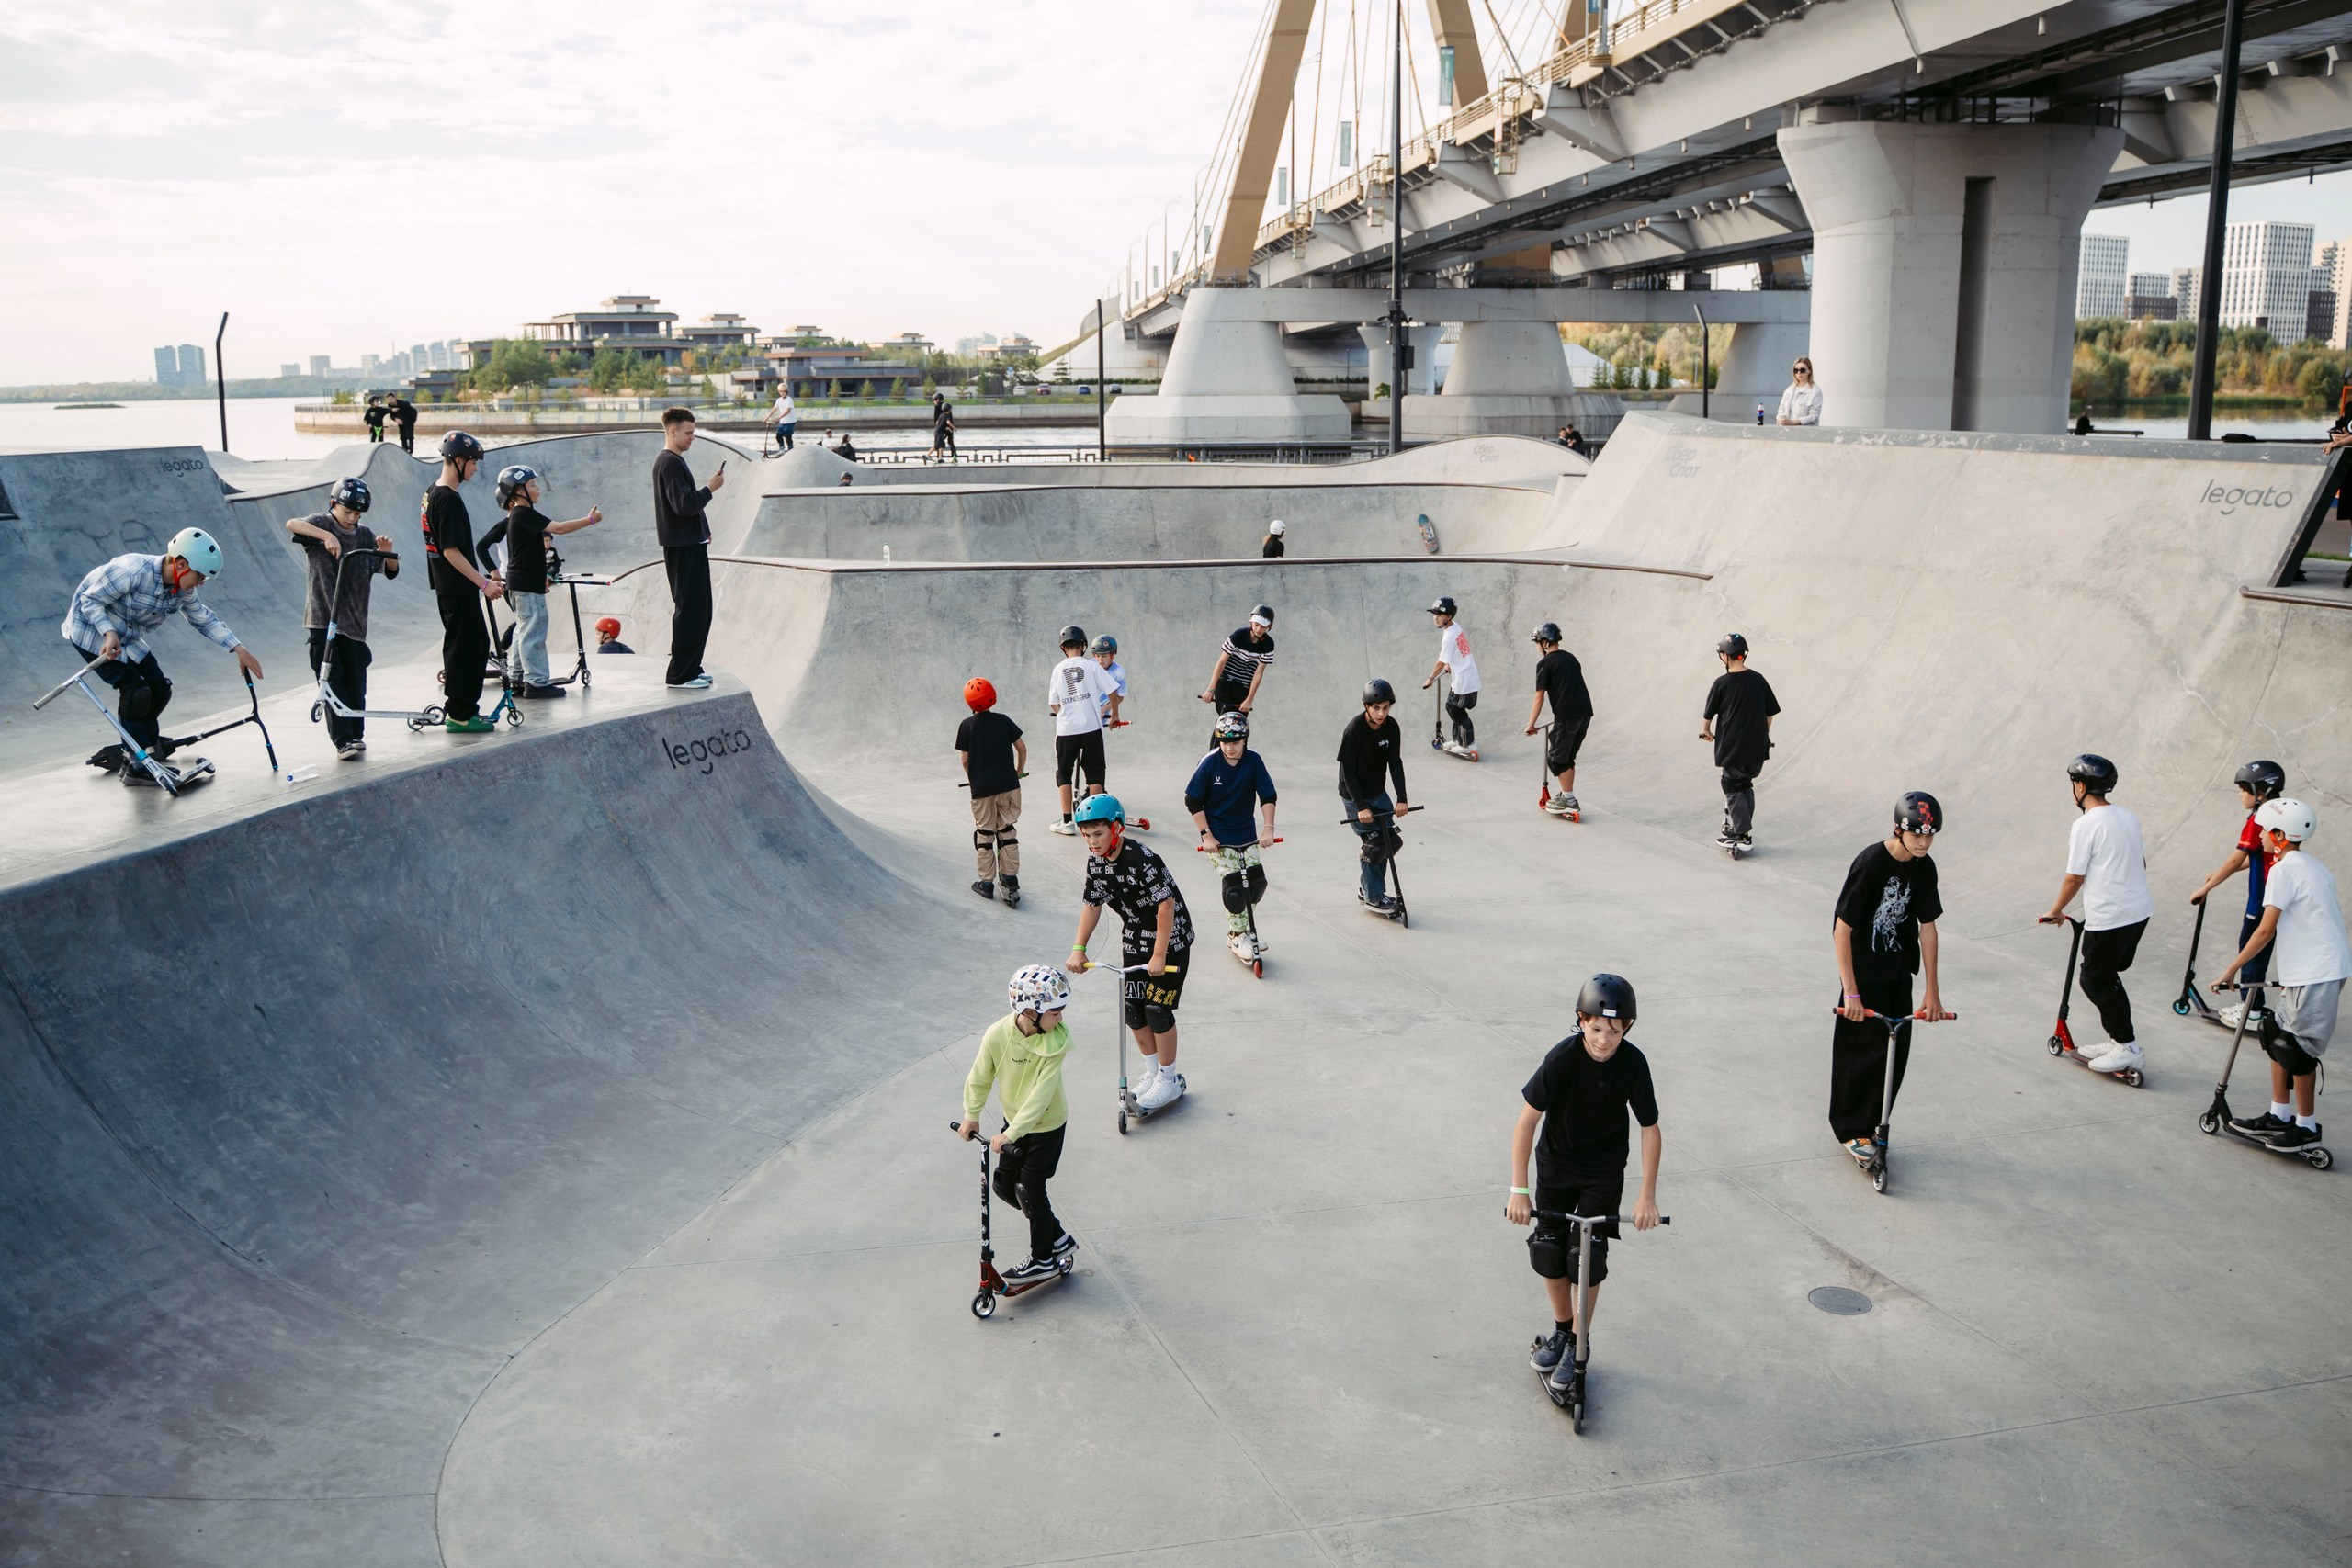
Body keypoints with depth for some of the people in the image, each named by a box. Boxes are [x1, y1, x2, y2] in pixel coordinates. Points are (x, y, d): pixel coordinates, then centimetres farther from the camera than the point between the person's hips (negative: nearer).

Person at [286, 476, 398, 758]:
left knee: (355, 682, 6)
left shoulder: (365, 535, 10)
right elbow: (292, 524, -23)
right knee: (332, 680, -6)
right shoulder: (321, 523, -2)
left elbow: (391, 571, 9)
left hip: (354, 620, 4)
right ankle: (343, 741, -7)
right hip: (323, 618, -4)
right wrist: (327, 535, -36)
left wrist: (387, 554, -13)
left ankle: (356, 735, 18)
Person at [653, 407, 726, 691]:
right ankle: (680, 675, -5)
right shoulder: (670, 463, -15)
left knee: (696, 609, 15)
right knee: (691, 610, -8)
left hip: (689, 544, 11)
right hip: (683, 547, -11)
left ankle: (689, 668, 21)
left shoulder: (672, 461, 17)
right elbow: (684, 505, -24)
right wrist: (710, 488, -13)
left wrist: (702, 531, 19)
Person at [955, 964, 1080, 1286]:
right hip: (1014, 1119, 5)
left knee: (1029, 1189, 1)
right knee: (1003, 1184, 13)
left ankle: (1043, 1259, 21)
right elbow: (980, 1078, -5)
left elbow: (1041, 1093, -31)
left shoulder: (1055, 1042, -27)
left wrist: (1011, 1134, -34)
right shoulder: (997, 1035, -21)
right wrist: (971, 1115, -5)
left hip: (1047, 1124, -5)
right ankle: (1057, 1237, 29)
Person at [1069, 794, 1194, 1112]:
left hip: (1170, 939, -7)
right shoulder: (1096, 862, -4)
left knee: (1157, 1009, -6)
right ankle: (1153, 1072, 26)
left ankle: (1169, 1079, 11)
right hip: (1134, 939, 7)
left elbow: (1166, 906, -28)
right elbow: (1092, 904, 6)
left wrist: (1159, 956, -25)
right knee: (1133, 1008, 7)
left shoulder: (1142, 860, -29)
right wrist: (1079, 949, 0)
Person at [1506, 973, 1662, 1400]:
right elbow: (1527, 1120, -24)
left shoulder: (1633, 1063, -23)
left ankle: (1579, 1344, 16)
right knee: (1548, 1248, 5)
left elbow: (1650, 1129, -12)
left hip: (1604, 1169, 0)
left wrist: (1647, 1196, -13)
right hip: (1556, 1162, 0)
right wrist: (1519, 1190, -25)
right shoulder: (1564, 1057, -27)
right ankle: (1561, 1329, 28)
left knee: (1587, 1255, -3)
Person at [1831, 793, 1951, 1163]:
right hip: (1864, 971, -6)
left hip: (1899, 971, 6)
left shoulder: (1924, 868, -3)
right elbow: (1842, 929, -21)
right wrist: (1850, 992, -23)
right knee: (1867, 1047, -6)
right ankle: (1851, 1129, 10)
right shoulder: (1871, 863, -23)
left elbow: (1927, 927, 3)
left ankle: (1872, 1123, 23)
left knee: (1897, 1049, 8)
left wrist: (1932, 990, 1)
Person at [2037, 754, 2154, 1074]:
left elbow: (2074, 878, -11)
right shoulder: (2127, 816, 8)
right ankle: (2119, 1042, 23)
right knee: (2108, 975, 20)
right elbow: (2141, 862, 17)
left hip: (2108, 917, -8)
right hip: (2140, 910, 8)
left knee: (2094, 979, 5)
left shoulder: (2085, 825, -15)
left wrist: (2055, 911, 4)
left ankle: (2127, 1048, 5)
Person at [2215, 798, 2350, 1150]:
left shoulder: (2284, 869, -14)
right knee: (2277, 1035, 15)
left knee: (2296, 1047, -1)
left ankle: (2307, 1126, 9)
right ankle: (2279, 1115, 22)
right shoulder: (2315, 867, 15)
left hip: (2314, 974, -10)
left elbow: (2266, 930, -18)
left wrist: (2232, 969, -12)